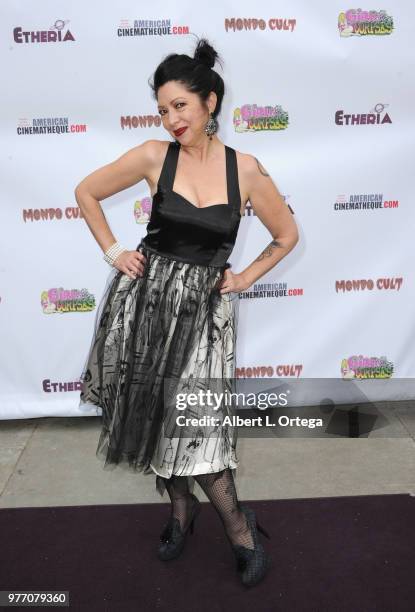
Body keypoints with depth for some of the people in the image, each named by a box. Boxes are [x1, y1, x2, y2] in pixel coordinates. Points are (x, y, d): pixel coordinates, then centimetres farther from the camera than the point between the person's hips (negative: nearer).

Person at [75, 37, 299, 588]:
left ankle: (240, 527, 17)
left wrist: (245, 278, 3)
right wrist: (113, 253, 3)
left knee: (194, 420, -5)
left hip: (205, 306, -1)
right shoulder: (155, 156, -4)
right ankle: (182, 506, 33)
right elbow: (86, 193, 8)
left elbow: (287, 236, 8)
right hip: (147, 296, 2)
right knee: (156, 412, 9)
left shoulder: (246, 170, -5)